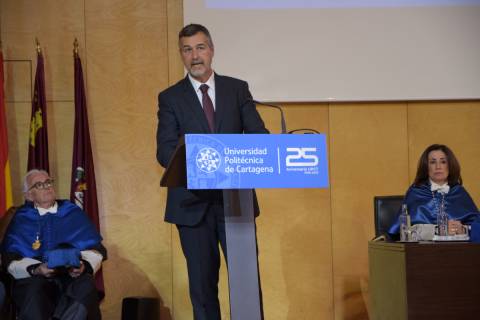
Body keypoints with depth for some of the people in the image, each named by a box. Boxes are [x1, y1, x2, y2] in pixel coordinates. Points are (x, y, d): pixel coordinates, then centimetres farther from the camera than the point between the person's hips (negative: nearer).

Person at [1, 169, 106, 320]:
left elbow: (95, 249, 12)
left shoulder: (74, 213, 18)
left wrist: (84, 265, -11)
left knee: (86, 286, -35)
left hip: (73, 276, 1)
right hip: (34, 277, -1)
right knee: (33, 290, -37)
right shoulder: (21, 219, 14)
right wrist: (36, 269, -15)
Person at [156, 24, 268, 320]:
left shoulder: (238, 89, 8)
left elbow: (260, 136, 0)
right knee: (202, 283, 6)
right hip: (194, 202, -1)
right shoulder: (170, 98, 4)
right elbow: (165, 151, -5)